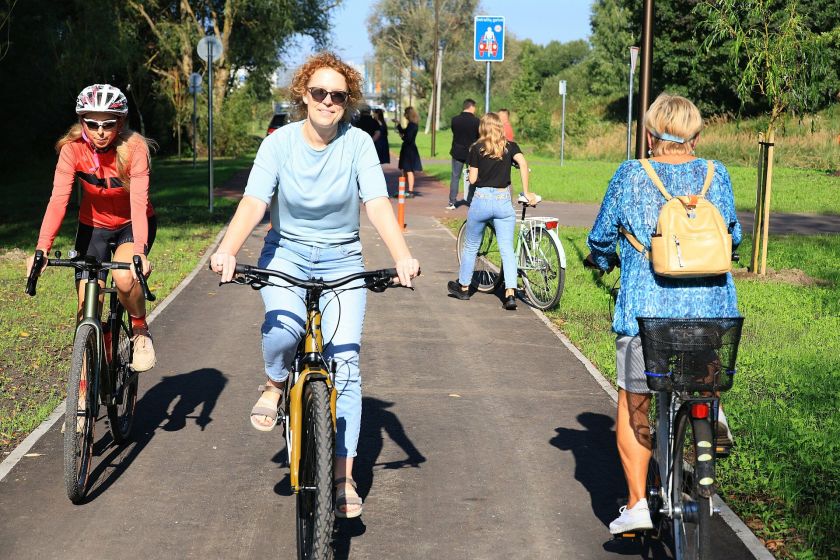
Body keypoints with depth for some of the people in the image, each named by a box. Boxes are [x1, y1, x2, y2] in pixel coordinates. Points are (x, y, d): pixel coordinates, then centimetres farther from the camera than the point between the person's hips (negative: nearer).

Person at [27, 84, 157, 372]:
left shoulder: (134, 148, -25)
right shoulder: (72, 149, -19)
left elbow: (139, 202, -34)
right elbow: (58, 200, -27)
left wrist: (139, 251, -49)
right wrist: (42, 248, -40)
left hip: (132, 224, -2)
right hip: (93, 226, 2)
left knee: (124, 276, -34)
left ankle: (140, 331, -3)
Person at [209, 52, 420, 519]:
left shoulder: (358, 144, -9)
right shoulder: (280, 142, -8)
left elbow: (378, 204, -20)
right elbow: (254, 202, -19)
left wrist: (402, 255, -37)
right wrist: (228, 249, -37)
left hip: (341, 260, 0)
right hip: (286, 254, 0)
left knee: (344, 363, -9)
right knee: (283, 327, -32)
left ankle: (343, 477, -1)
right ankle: (275, 384, 4)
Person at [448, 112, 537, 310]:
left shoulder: (477, 149, 1)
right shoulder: (510, 146, 5)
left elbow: (473, 179, -2)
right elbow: (523, 163, -13)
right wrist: (526, 192, -9)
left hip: (481, 200, -1)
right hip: (504, 201, 1)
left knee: (471, 246, 16)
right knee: (507, 249, 1)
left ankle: (463, 287, 29)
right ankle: (510, 293, -11)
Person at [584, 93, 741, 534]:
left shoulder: (630, 175, -1)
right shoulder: (716, 175, 5)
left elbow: (601, 237, 9)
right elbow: (733, 235, 19)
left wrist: (602, 258, 32)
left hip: (646, 308, -2)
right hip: (710, 308, 2)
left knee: (632, 406, 9)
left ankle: (637, 504, 4)